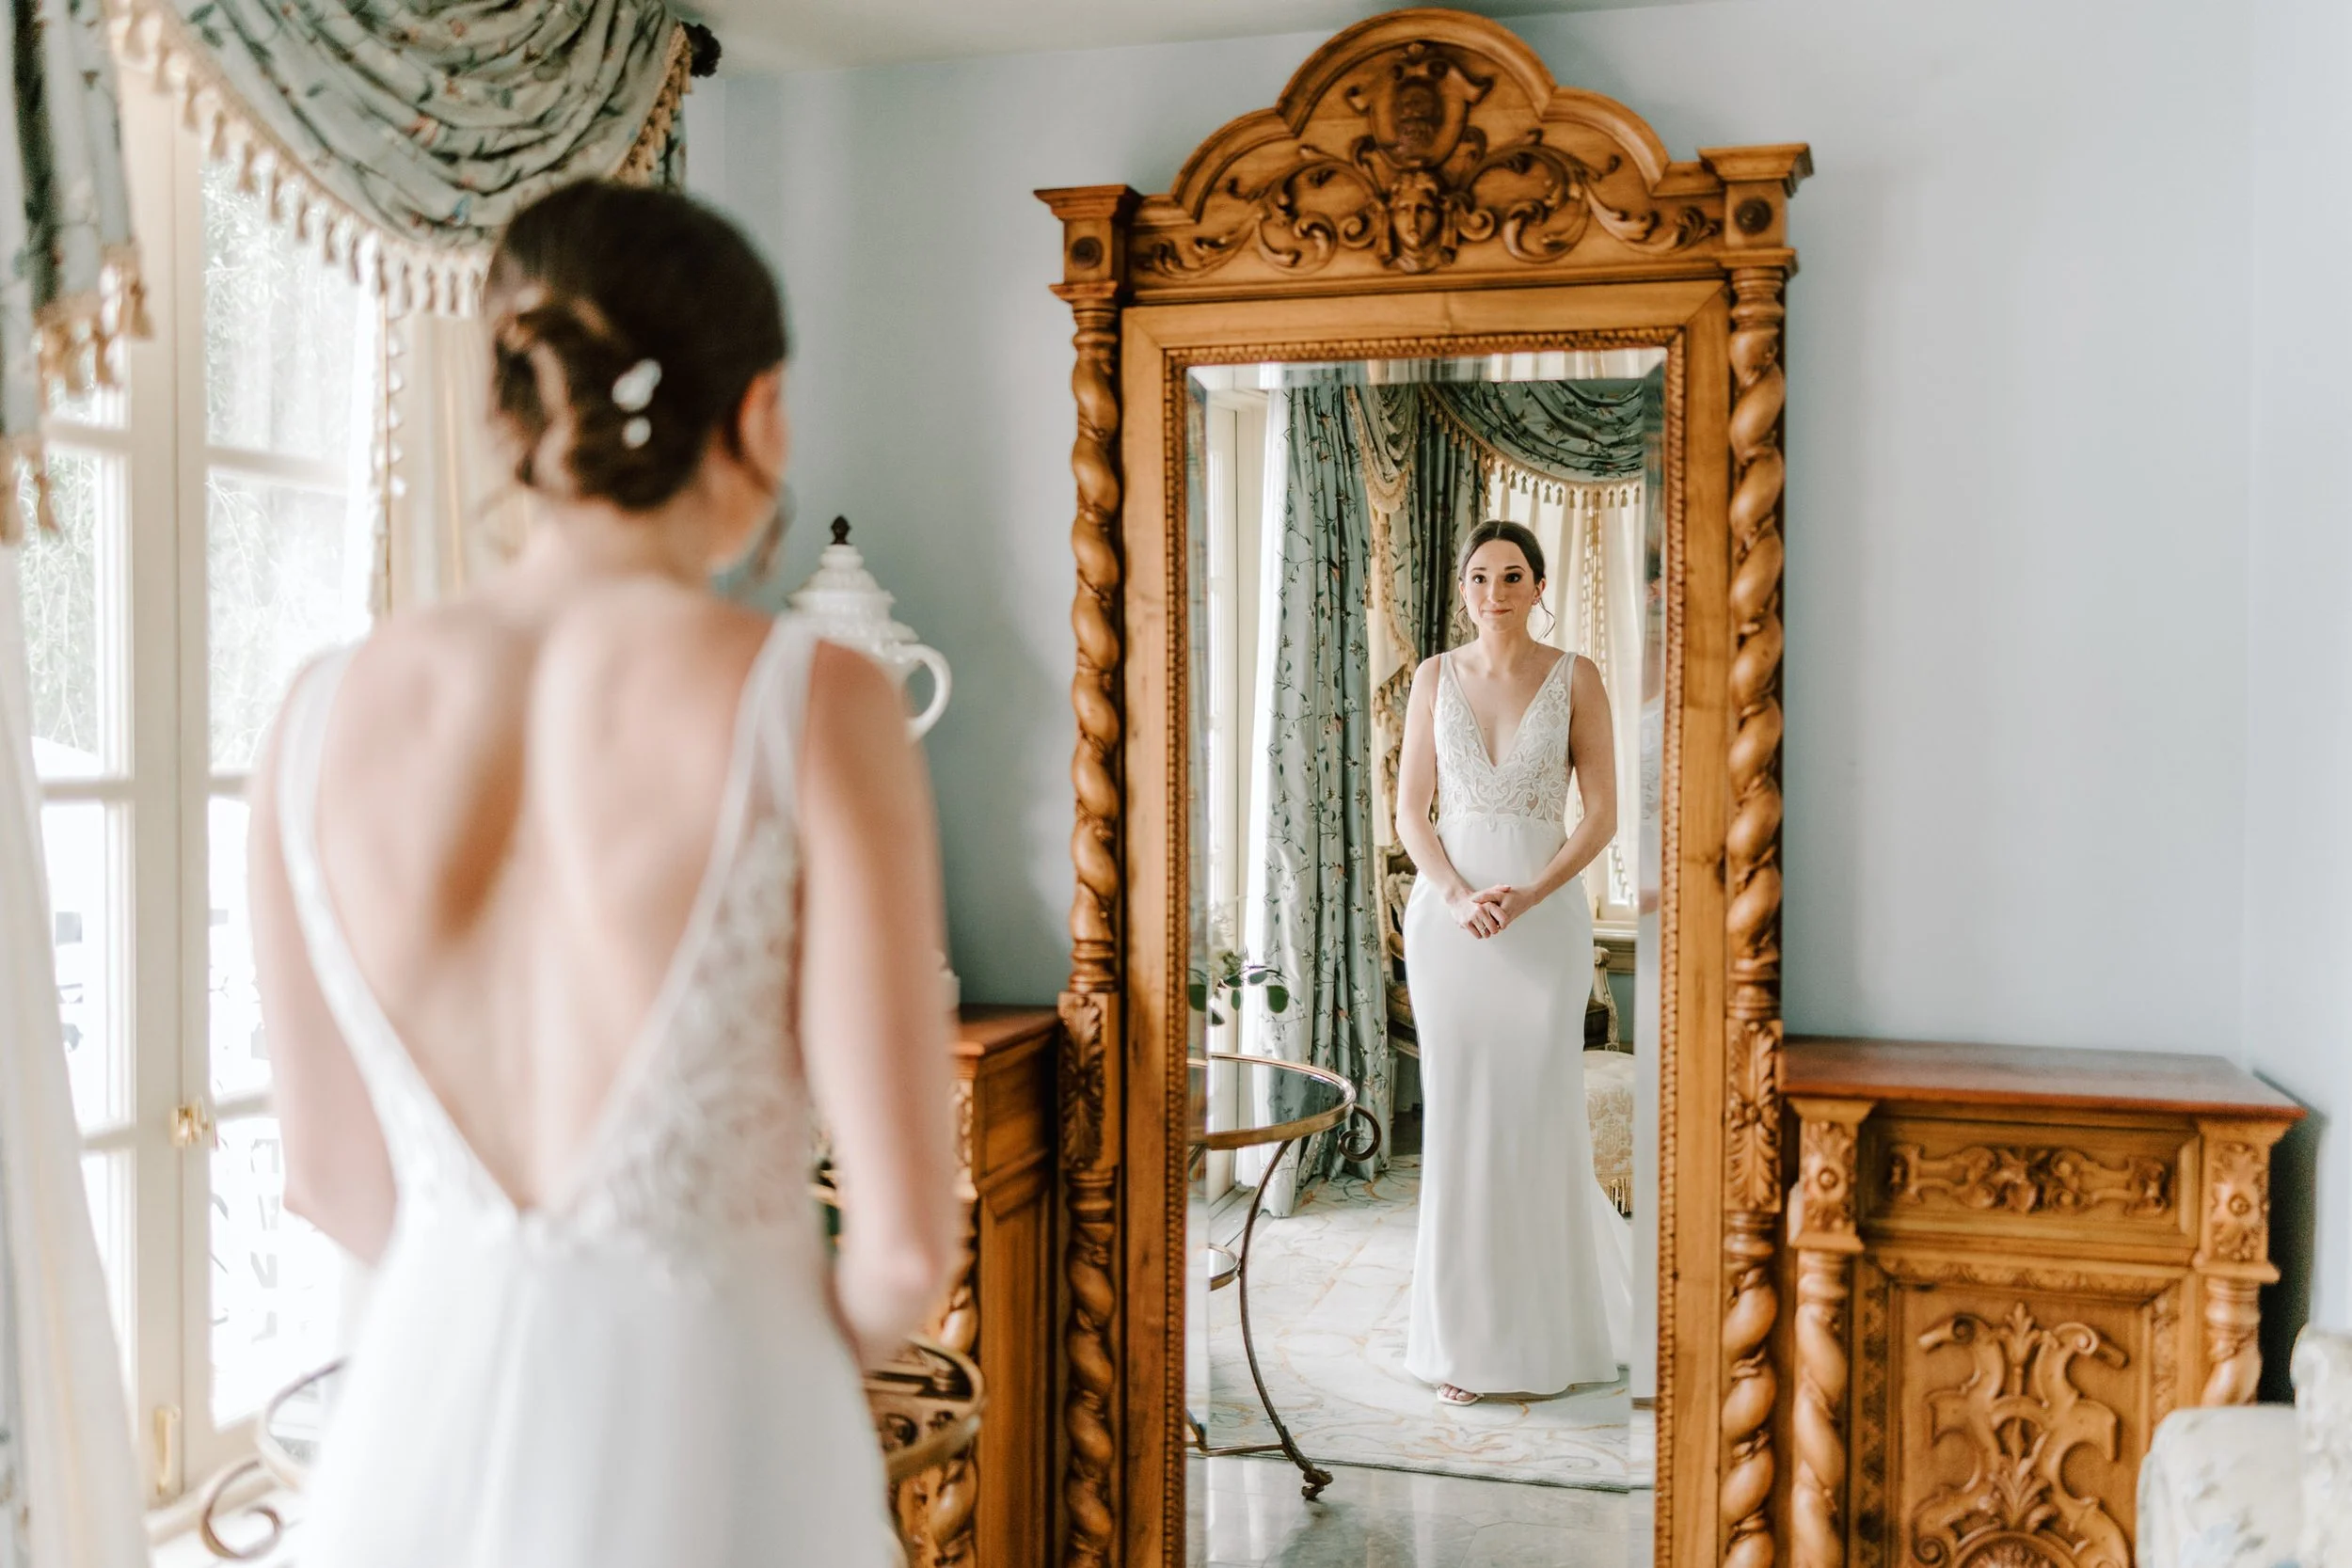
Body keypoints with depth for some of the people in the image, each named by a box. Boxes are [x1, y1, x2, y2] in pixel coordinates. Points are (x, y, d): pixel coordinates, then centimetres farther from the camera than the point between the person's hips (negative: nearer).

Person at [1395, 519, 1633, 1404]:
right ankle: (1467, 1338, 14)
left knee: (1539, 1116, 1)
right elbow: (1410, 813, 4)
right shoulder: (1435, 678, 6)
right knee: (1457, 1115, 3)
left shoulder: (1576, 679, 0)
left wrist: (1527, 897, -15)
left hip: (1545, 915, -1)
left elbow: (1602, 814, -2)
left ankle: (1550, 1332, 18)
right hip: (1446, 917, 2)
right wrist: (1459, 897, -12)